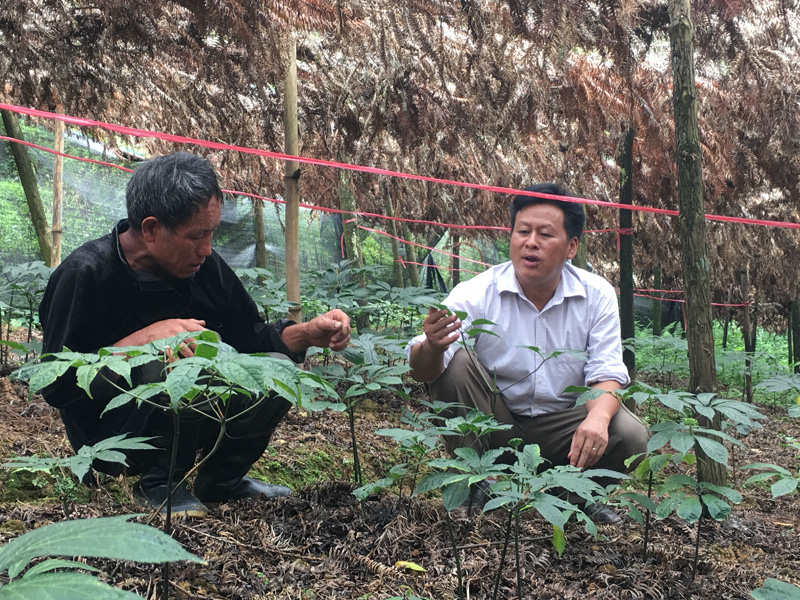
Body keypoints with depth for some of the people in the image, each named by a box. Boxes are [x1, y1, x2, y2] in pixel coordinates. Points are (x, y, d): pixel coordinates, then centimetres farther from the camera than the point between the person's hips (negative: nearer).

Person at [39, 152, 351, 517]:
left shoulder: (205, 267, -5)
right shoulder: (84, 274, -21)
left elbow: (250, 338, 2)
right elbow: (55, 385, -22)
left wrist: (308, 334, -17)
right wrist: (142, 339, -33)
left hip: (188, 424, 6)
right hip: (107, 434, -6)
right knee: (183, 363, -33)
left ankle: (220, 479, 8)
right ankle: (157, 484, -9)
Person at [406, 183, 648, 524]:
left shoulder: (597, 295, -7)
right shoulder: (475, 294, -16)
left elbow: (606, 374, -10)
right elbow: (421, 371, -24)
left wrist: (597, 418, -33)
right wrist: (432, 347, -50)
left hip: (561, 424, 2)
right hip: (493, 423, -1)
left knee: (630, 435, -25)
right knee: (452, 362, -26)